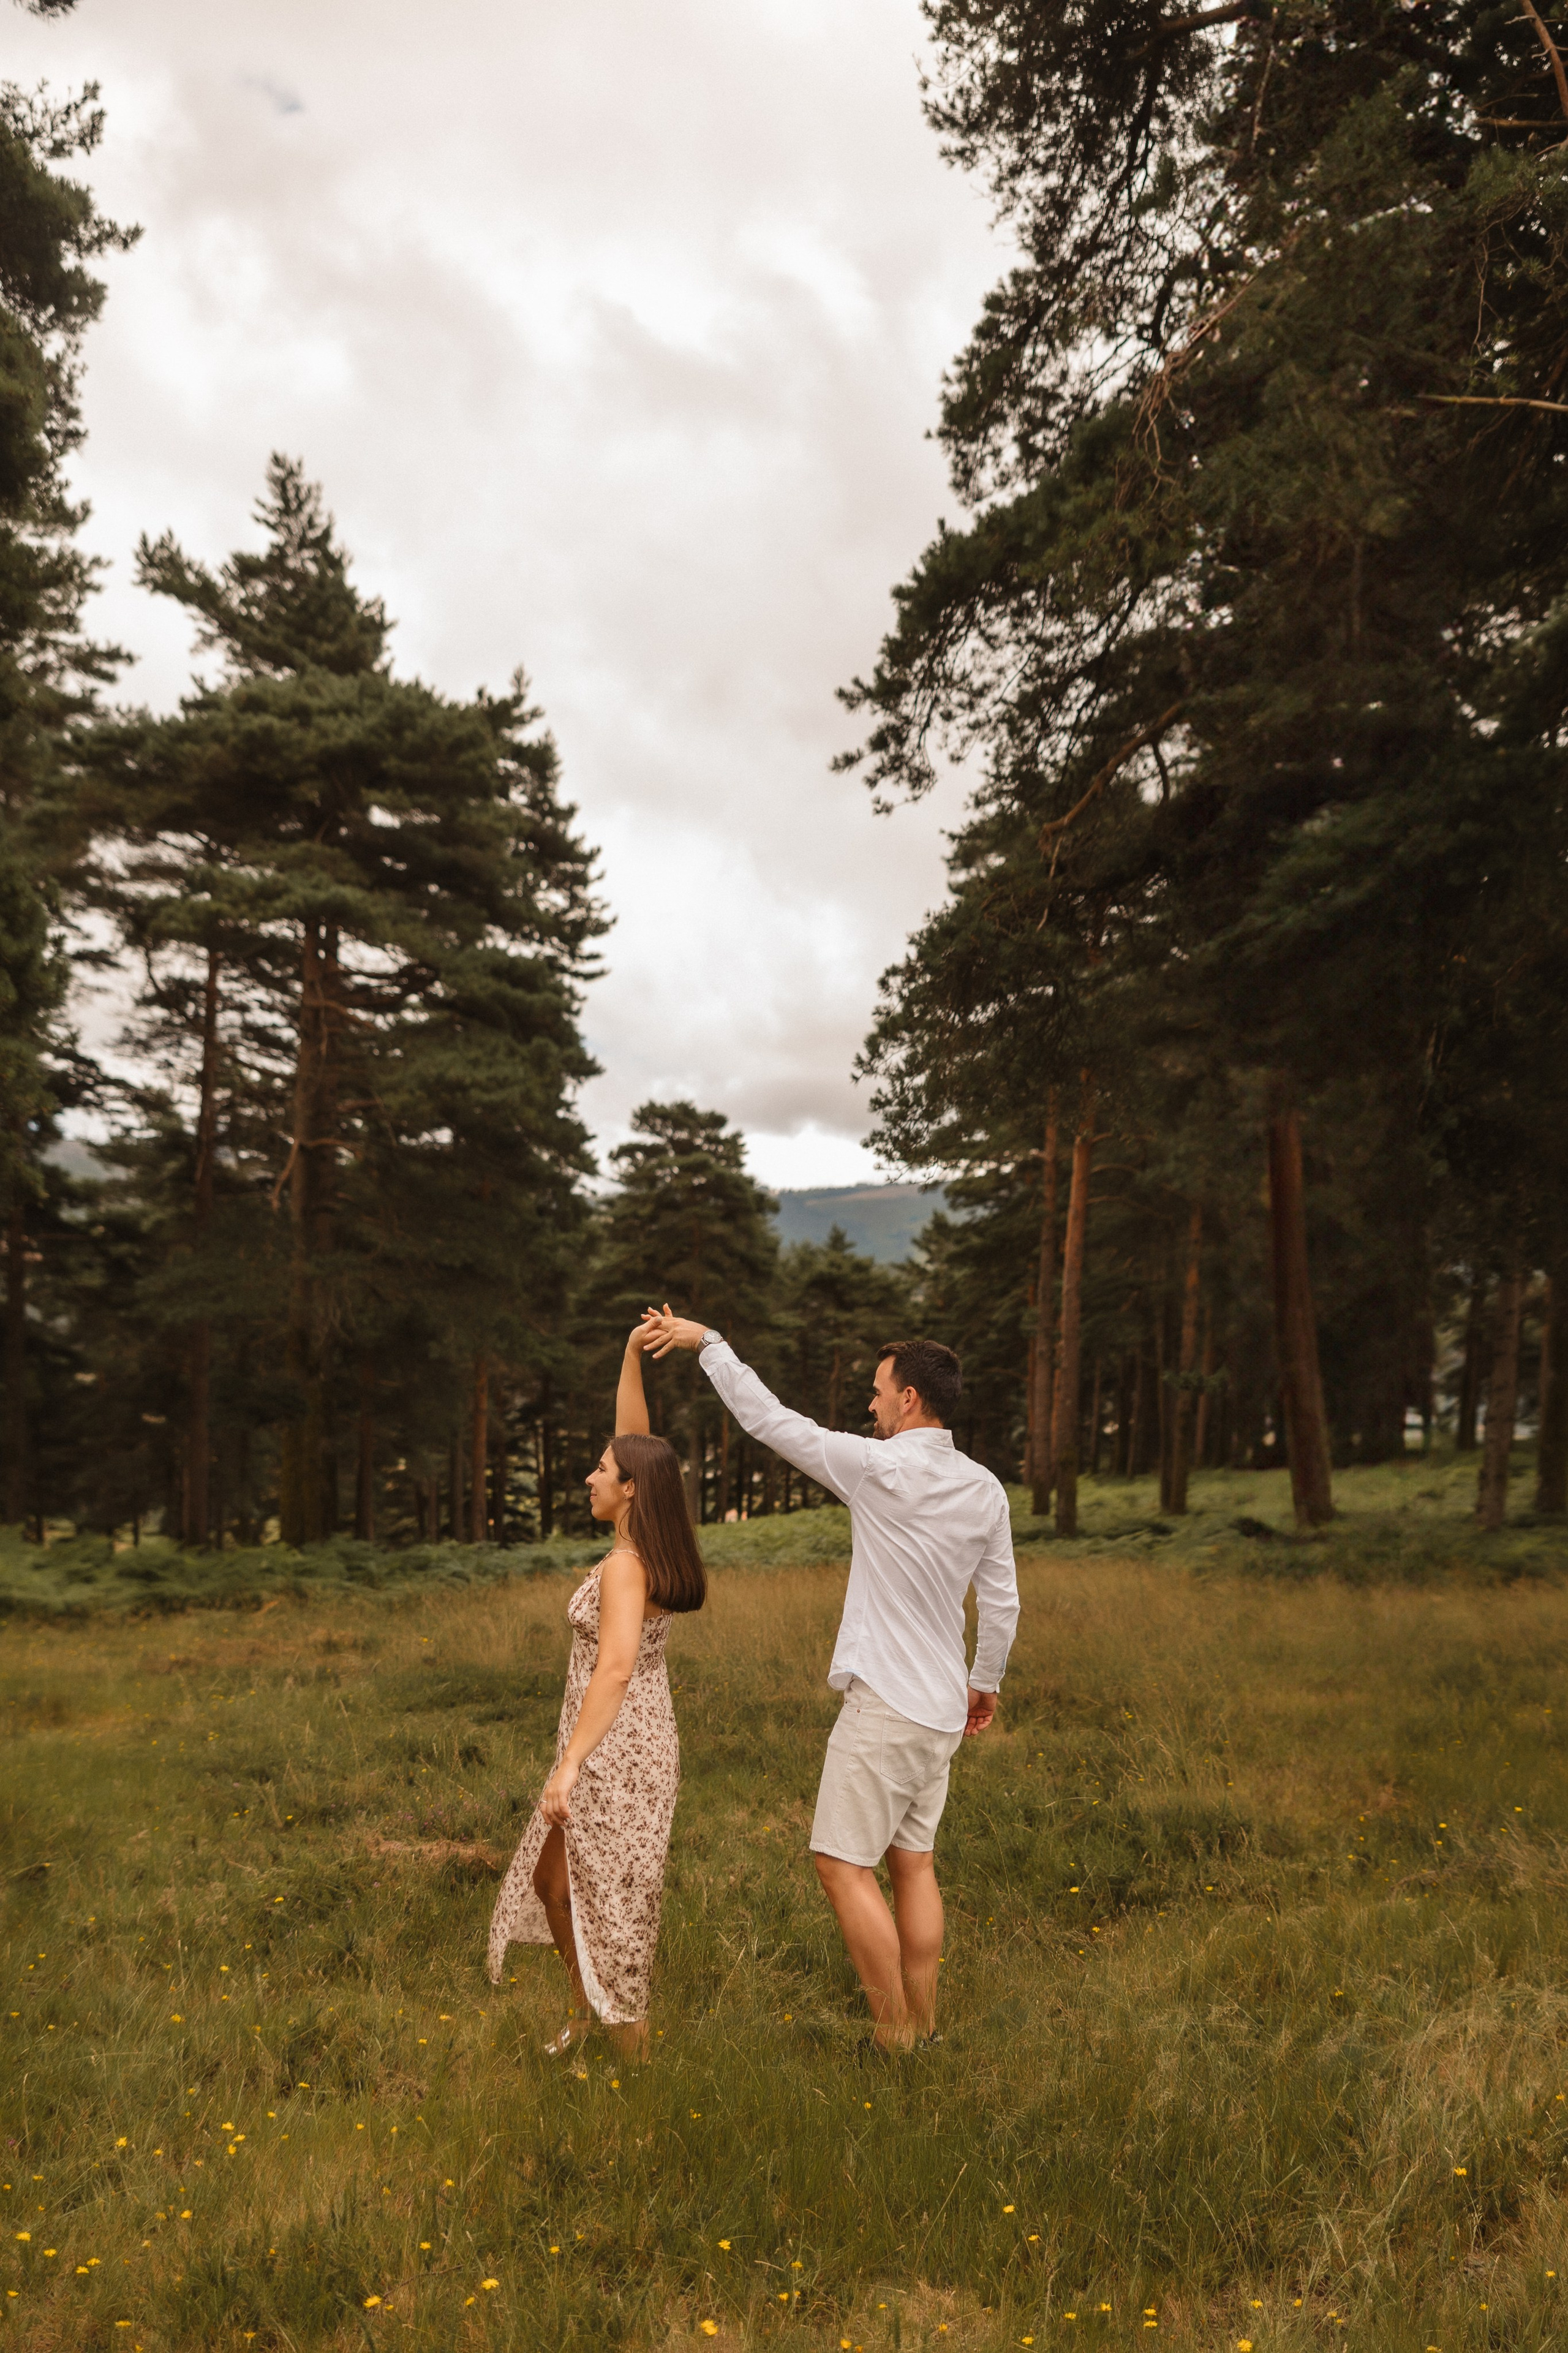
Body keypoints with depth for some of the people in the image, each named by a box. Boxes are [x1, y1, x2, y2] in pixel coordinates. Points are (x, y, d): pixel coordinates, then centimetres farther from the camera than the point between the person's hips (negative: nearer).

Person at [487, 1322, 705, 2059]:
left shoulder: (624, 1566, -22)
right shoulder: (651, 1543, 2)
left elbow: (616, 1670, -33)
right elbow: (636, 1447, 8)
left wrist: (568, 1766, -35)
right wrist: (631, 1356, 1)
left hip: (613, 1755, -9)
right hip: (640, 1744, 9)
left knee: (613, 1903, 5)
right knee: (550, 1879, 23)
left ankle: (632, 2056, 18)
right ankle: (585, 2009, 38)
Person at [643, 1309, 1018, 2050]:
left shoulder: (878, 1468, -16)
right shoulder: (984, 1490, 4)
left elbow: (769, 1419, -11)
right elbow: (1002, 1602, 10)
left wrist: (707, 1341, -1)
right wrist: (987, 1680, 26)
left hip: (884, 1705, -8)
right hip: (942, 1710, 8)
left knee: (843, 1864, 0)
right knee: (913, 1864, 15)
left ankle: (895, 2039, 4)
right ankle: (923, 2030, 20)